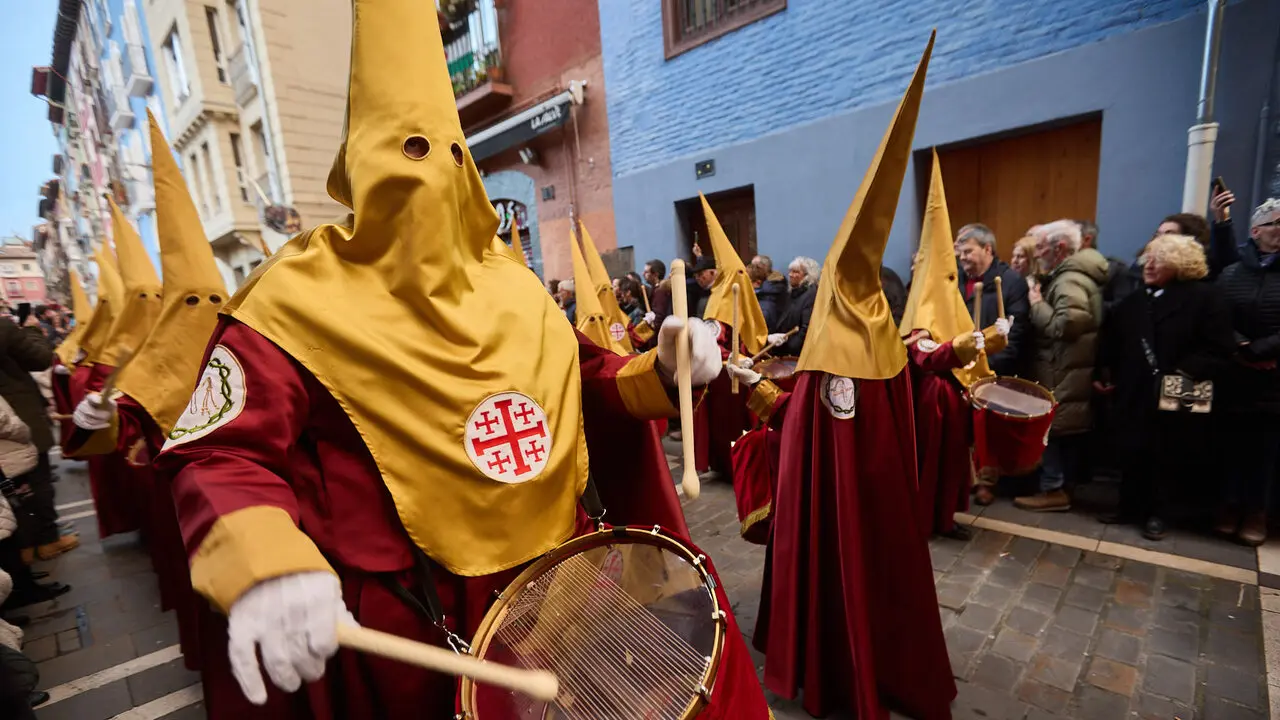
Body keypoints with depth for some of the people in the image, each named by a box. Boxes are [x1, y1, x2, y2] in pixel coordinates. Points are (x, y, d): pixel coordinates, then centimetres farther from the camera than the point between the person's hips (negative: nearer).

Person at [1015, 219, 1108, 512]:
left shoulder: (1069, 280, -17)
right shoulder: (1070, 275, 14)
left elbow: (1067, 324, -29)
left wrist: (1037, 305, -18)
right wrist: (1042, 303, 7)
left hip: (1062, 373, -10)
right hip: (1068, 370, 10)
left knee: (1049, 426, -2)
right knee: (1067, 429, 15)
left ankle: (1052, 489, 6)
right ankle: (1064, 484, 25)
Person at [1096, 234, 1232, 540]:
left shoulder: (1206, 297, -4)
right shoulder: (1133, 301, 11)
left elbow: (1218, 350, -10)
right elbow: (1110, 342, 12)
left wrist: (1187, 374, -22)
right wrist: (1105, 374, 4)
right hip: (1134, 395, 4)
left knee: (1167, 458, 8)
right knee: (1134, 454, 9)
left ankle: (1156, 514, 22)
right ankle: (1130, 507, 22)